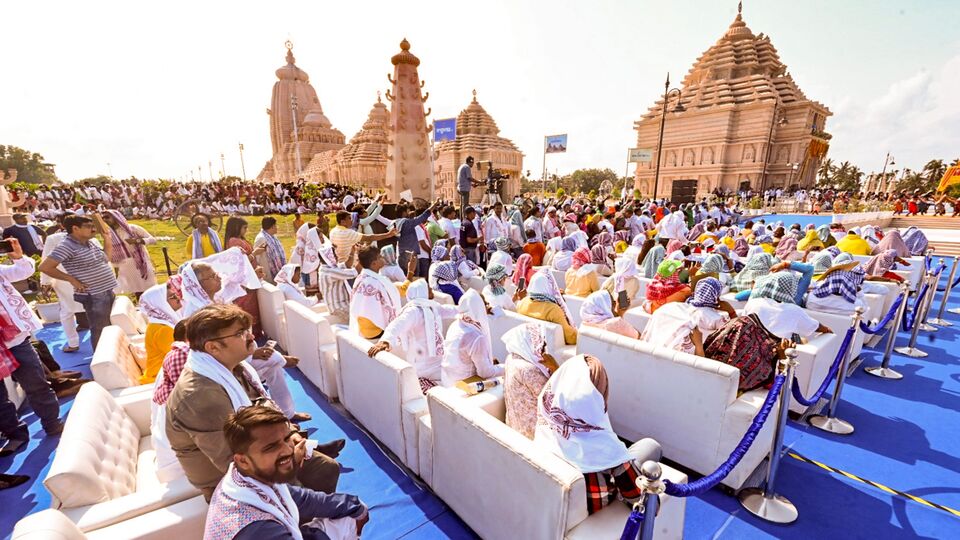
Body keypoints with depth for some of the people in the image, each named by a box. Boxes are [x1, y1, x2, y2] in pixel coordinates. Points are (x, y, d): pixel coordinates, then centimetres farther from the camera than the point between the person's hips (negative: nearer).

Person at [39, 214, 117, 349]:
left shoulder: (91, 242, 7)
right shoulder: (67, 246, -17)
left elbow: (106, 258, 19)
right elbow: (44, 267, -19)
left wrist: (106, 235, 12)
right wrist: (72, 279, -15)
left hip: (108, 291, 8)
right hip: (93, 296, -8)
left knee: (111, 327, 21)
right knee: (100, 330, 3)